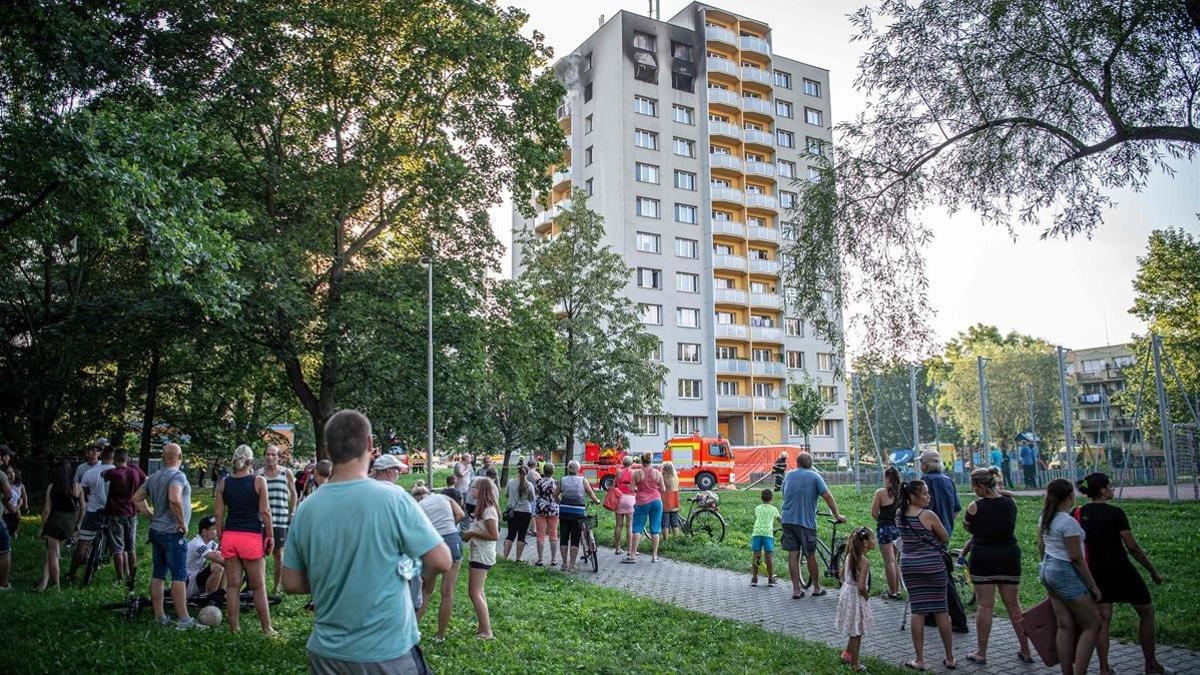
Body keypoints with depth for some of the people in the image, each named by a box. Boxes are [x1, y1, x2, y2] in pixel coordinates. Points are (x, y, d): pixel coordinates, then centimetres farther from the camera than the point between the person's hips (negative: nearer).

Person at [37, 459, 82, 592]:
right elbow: (82, 508, 4)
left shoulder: (52, 487, -6)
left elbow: (46, 510, -6)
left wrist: (42, 527, 5)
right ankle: (45, 582, 7)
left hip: (55, 522, -2)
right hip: (69, 524, 2)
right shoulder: (77, 487, -1)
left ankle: (56, 586, 11)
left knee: (53, 555, 7)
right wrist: (78, 523, 17)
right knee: (52, 552, 15)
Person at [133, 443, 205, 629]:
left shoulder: (154, 477, 10)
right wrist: (182, 523, -21)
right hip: (173, 533, -8)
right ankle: (183, 619, -5)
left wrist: (152, 517, 14)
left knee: (158, 575, 11)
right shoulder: (178, 476, -16)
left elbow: (137, 498, 17)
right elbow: (174, 499, -32)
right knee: (179, 576, -6)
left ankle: (159, 616, 17)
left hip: (156, 531, 8)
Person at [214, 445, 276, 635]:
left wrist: (220, 537, 14)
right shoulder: (259, 481, -6)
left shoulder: (224, 482, 4)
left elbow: (219, 513, 6)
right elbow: (265, 511, -6)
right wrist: (270, 536, 1)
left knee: (233, 586, 10)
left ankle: (234, 628, 15)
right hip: (252, 537, -3)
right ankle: (267, 629, 12)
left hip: (229, 536, 3)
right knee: (259, 586, 5)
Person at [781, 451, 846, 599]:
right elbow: (827, 496, -6)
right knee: (810, 555, 9)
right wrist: (837, 516, 2)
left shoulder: (789, 475, 12)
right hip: (806, 521, -3)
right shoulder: (814, 476, 1)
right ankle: (817, 588, 20)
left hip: (788, 520, 3)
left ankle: (796, 590, 5)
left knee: (793, 555, 4)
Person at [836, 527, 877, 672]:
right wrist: (866, 596, -11)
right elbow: (861, 586, -29)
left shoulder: (850, 556, 0)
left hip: (846, 593, 8)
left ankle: (847, 654, 39)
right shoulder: (864, 561, -25)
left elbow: (842, 575, 13)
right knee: (856, 633, 7)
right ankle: (854, 665, 19)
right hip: (857, 597, -8)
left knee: (854, 631, 26)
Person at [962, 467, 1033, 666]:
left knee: (985, 605, 1)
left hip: (983, 558, -4)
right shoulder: (1010, 502, 0)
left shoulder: (976, 507, -13)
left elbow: (968, 528, 2)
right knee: (1013, 604, 14)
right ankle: (1026, 651, 19)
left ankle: (981, 653, 8)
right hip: (1010, 555, 4)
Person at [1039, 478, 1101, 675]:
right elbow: (1076, 558, -17)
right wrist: (1093, 586, -9)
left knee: (1065, 625, 12)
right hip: (1066, 573, -8)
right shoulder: (1068, 522, -18)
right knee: (1092, 624, 2)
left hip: (1048, 570, 8)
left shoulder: (1044, 518, 7)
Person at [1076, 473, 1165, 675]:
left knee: (1103, 620, 8)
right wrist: (1154, 572, -2)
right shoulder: (1115, 513, -15)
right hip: (1121, 570, -5)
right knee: (1147, 613, 15)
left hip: (1097, 572, 5)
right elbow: (1132, 547, -13)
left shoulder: (1079, 513, 0)